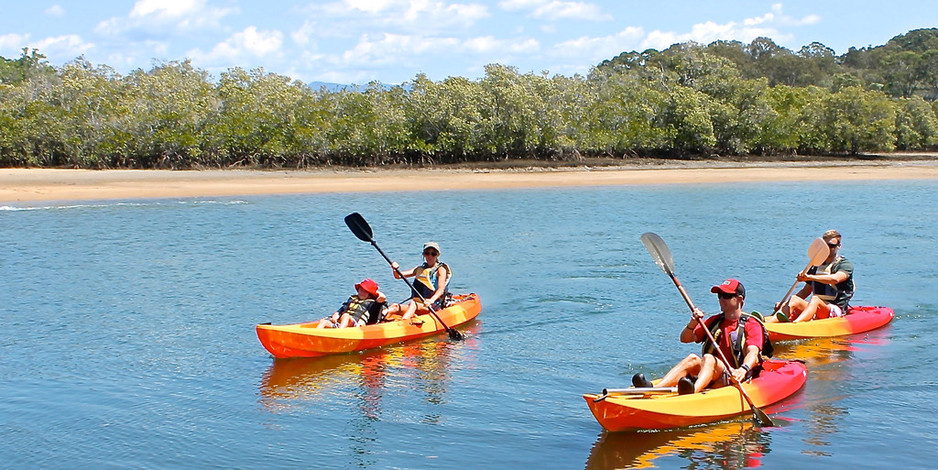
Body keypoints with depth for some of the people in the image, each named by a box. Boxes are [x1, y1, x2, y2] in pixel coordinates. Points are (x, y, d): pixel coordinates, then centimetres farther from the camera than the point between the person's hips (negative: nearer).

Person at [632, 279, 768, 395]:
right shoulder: (714, 321, 20)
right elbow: (685, 338, 15)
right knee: (693, 358, -25)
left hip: (732, 379, -5)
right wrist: (693, 323, -8)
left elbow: (753, 352, -16)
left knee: (708, 358, -32)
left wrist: (743, 369, -37)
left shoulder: (751, 324, 3)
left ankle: (692, 390, -67)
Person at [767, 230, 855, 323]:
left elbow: (835, 279, -24)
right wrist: (783, 304, 6)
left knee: (815, 300, -36)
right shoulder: (816, 266, 20)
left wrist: (810, 277, -37)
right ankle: (767, 322, -49)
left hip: (836, 311, -5)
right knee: (794, 300, -23)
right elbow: (806, 291, 21)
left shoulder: (846, 265, 0)